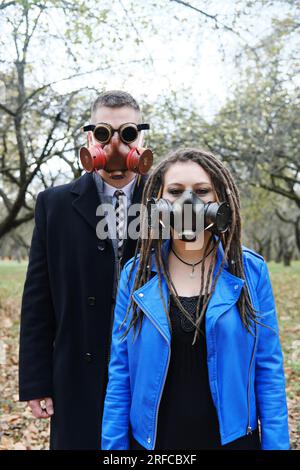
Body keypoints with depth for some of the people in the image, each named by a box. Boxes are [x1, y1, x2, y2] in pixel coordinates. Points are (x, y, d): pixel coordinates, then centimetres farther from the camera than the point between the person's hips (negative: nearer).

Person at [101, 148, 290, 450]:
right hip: (152, 439, 1)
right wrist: (114, 446, -4)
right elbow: (120, 373, -3)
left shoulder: (251, 270, -8)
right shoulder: (136, 273, -6)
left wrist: (276, 445, -7)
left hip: (231, 437, 0)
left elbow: (268, 370, -5)